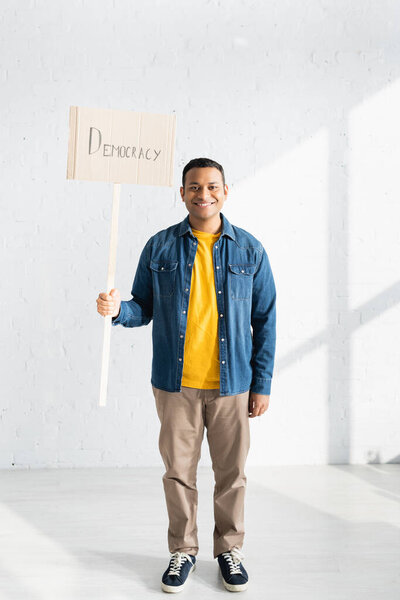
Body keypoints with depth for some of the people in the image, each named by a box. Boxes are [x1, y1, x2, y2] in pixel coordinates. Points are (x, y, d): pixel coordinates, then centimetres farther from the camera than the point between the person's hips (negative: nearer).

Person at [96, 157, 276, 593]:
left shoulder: (249, 249, 1)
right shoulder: (159, 247, 2)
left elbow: (265, 320, 3)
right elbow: (145, 309, 6)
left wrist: (263, 383, 1)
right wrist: (117, 310, -17)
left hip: (232, 383, 0)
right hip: (175, 383, 0)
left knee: (231, 472, 12)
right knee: (178, 470, 11)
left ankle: (230, 548, 34)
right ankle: (182, 550, 33)